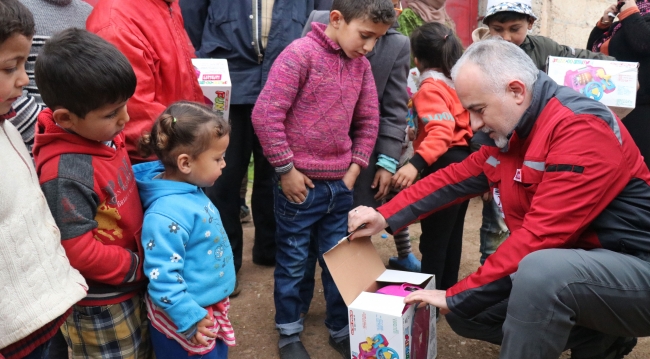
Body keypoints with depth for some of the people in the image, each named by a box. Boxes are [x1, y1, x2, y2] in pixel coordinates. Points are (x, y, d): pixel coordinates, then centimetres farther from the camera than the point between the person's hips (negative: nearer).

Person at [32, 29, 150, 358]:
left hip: (128, 287, 8)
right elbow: (79, 253, -28)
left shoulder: (102, 135, -6)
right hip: (100, 304, -8)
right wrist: (136, 265, -17)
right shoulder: (66, 174, -32)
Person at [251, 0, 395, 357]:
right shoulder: (300, 53, -14)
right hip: (300, 184, -6)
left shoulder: (360, 64, 6)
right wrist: (285, 169, -14)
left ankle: (340, 330, 33)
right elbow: (265, 114, -18)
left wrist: (354, 168, 6)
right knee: (292, 263, 10)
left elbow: (368, 120, 14)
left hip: (339, 184, 6)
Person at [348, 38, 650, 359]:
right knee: (467, 311, 7)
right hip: (570, 265, 9)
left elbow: (540, 236, -28)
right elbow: (456, 178, 8)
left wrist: (457, 295, -22)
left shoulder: (581, 130, -24)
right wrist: (386, 216, -3)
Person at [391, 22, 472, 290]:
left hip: (444, 166, -9)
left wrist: (416, 163, -39)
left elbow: (442, 130, -28)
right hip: (464, 161, 9)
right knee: (451, 234, 18)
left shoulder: (430, 88, -13)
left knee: (433, 238, -2)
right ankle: (447, 290, 30)